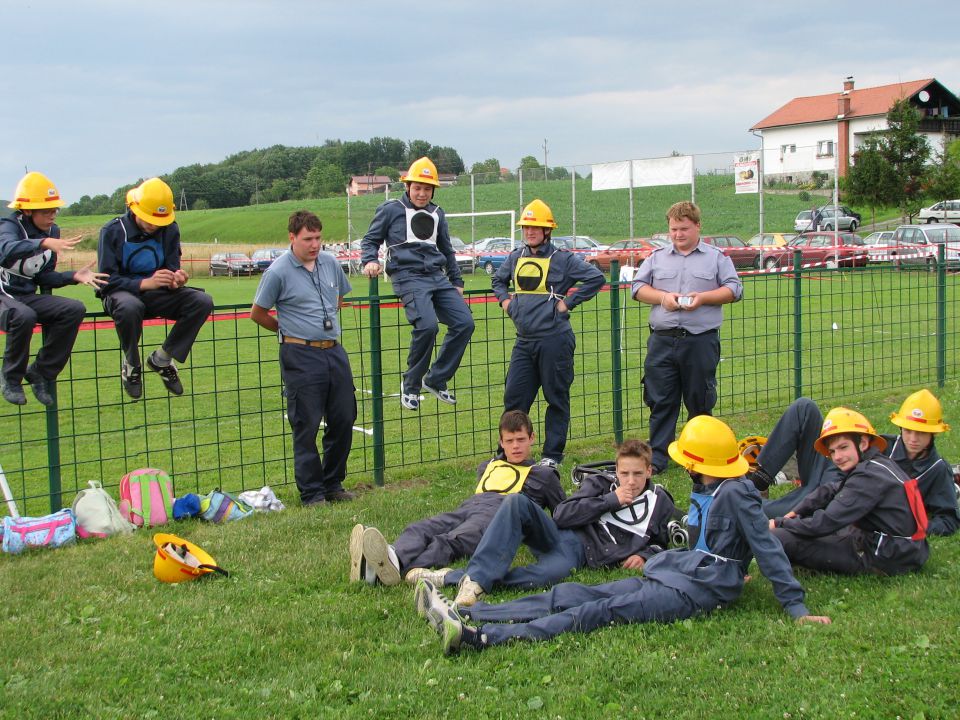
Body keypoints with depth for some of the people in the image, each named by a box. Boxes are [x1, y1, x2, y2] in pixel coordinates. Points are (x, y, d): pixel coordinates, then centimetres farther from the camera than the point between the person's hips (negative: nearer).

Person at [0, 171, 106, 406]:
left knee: (74, 309, -16)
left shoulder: (52, 232, 6)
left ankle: (40, 373, -7)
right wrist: (43, 243, -54)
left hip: (28, 297, 7)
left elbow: (44, 278, 10)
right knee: (24, 316, -38)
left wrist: (74, 276, -8)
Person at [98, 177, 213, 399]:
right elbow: (107, 280, -17)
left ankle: (162, 359, -7)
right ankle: (131, 364, -12)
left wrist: (176, 279, -25)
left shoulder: (170, 230, 0)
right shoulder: (113, 231, -12)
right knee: (130, 307, -42)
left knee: (203, 301, -21)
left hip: (156, 294, 4)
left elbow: (172, 268, 3)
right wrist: (145, 283, -33)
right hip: (122, 292, -4)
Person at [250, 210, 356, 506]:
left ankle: (333, 484, 24)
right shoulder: (278, 271, -9)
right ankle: (311, 492, 10)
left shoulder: (330, 263, 8)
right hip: (301, 356, -6)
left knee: (344, 419, 9)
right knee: (306, 426, -1)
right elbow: (258, 313, 1)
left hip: (335, 351, 6)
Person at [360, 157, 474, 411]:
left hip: (437, 277, 6)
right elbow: (371, 240, 10)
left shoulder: (437, 214, 20)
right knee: (427, 325, -28)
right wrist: (370, 261, -11)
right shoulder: (390, 209, 6)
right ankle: (411, 385, -8)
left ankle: (436, 380, 5)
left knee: (464, 323, -9)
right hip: (408, 277, -6)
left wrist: (457, 282, 30)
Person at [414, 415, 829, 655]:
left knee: (599, 612, -24)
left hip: (697, 591, -9)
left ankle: (477, 638, -38)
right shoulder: (704, 491, 18)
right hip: (668, 577, 9)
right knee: (569, 595, -4)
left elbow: (767, 548, -13)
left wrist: (796, 607, -15)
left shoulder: (736, 493, -10)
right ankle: (462, 615, -13)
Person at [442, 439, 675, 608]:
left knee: (547, 575, -41)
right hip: (559, 535, 2)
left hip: (578, 554, -2)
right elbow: (561, 514, 4)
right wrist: (610, 500, 0)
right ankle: (477, 574, -41)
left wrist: (644, 555, 2)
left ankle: (453, 578, -36)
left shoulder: (660, 503, 16)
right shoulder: (600, 483, 16)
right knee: (516, 502, -31)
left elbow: (660, 543, 26)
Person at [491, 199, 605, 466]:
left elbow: (596, 278, -10)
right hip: (524, 341, 5)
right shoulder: (516, 258, 11)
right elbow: (498, 280, 30)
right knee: (514, 397, 6)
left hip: (554, 340, -5)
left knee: (556, 398, 4)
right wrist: (504, 300, 12)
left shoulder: (562, 259, -5)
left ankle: (552, 454, 13)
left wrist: (569, 302, -11)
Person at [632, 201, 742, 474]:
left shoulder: (716, 257, 8)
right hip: (662, 341, 2)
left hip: (701, 341, -2)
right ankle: (657, 457, 6)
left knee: (700, 402, 6)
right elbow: (637, 287, 11)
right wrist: (662, 297, -6)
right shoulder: (657, 257, 14)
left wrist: (702, 297, -12)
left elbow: (734, 289, 2)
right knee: (661, 402, 1)